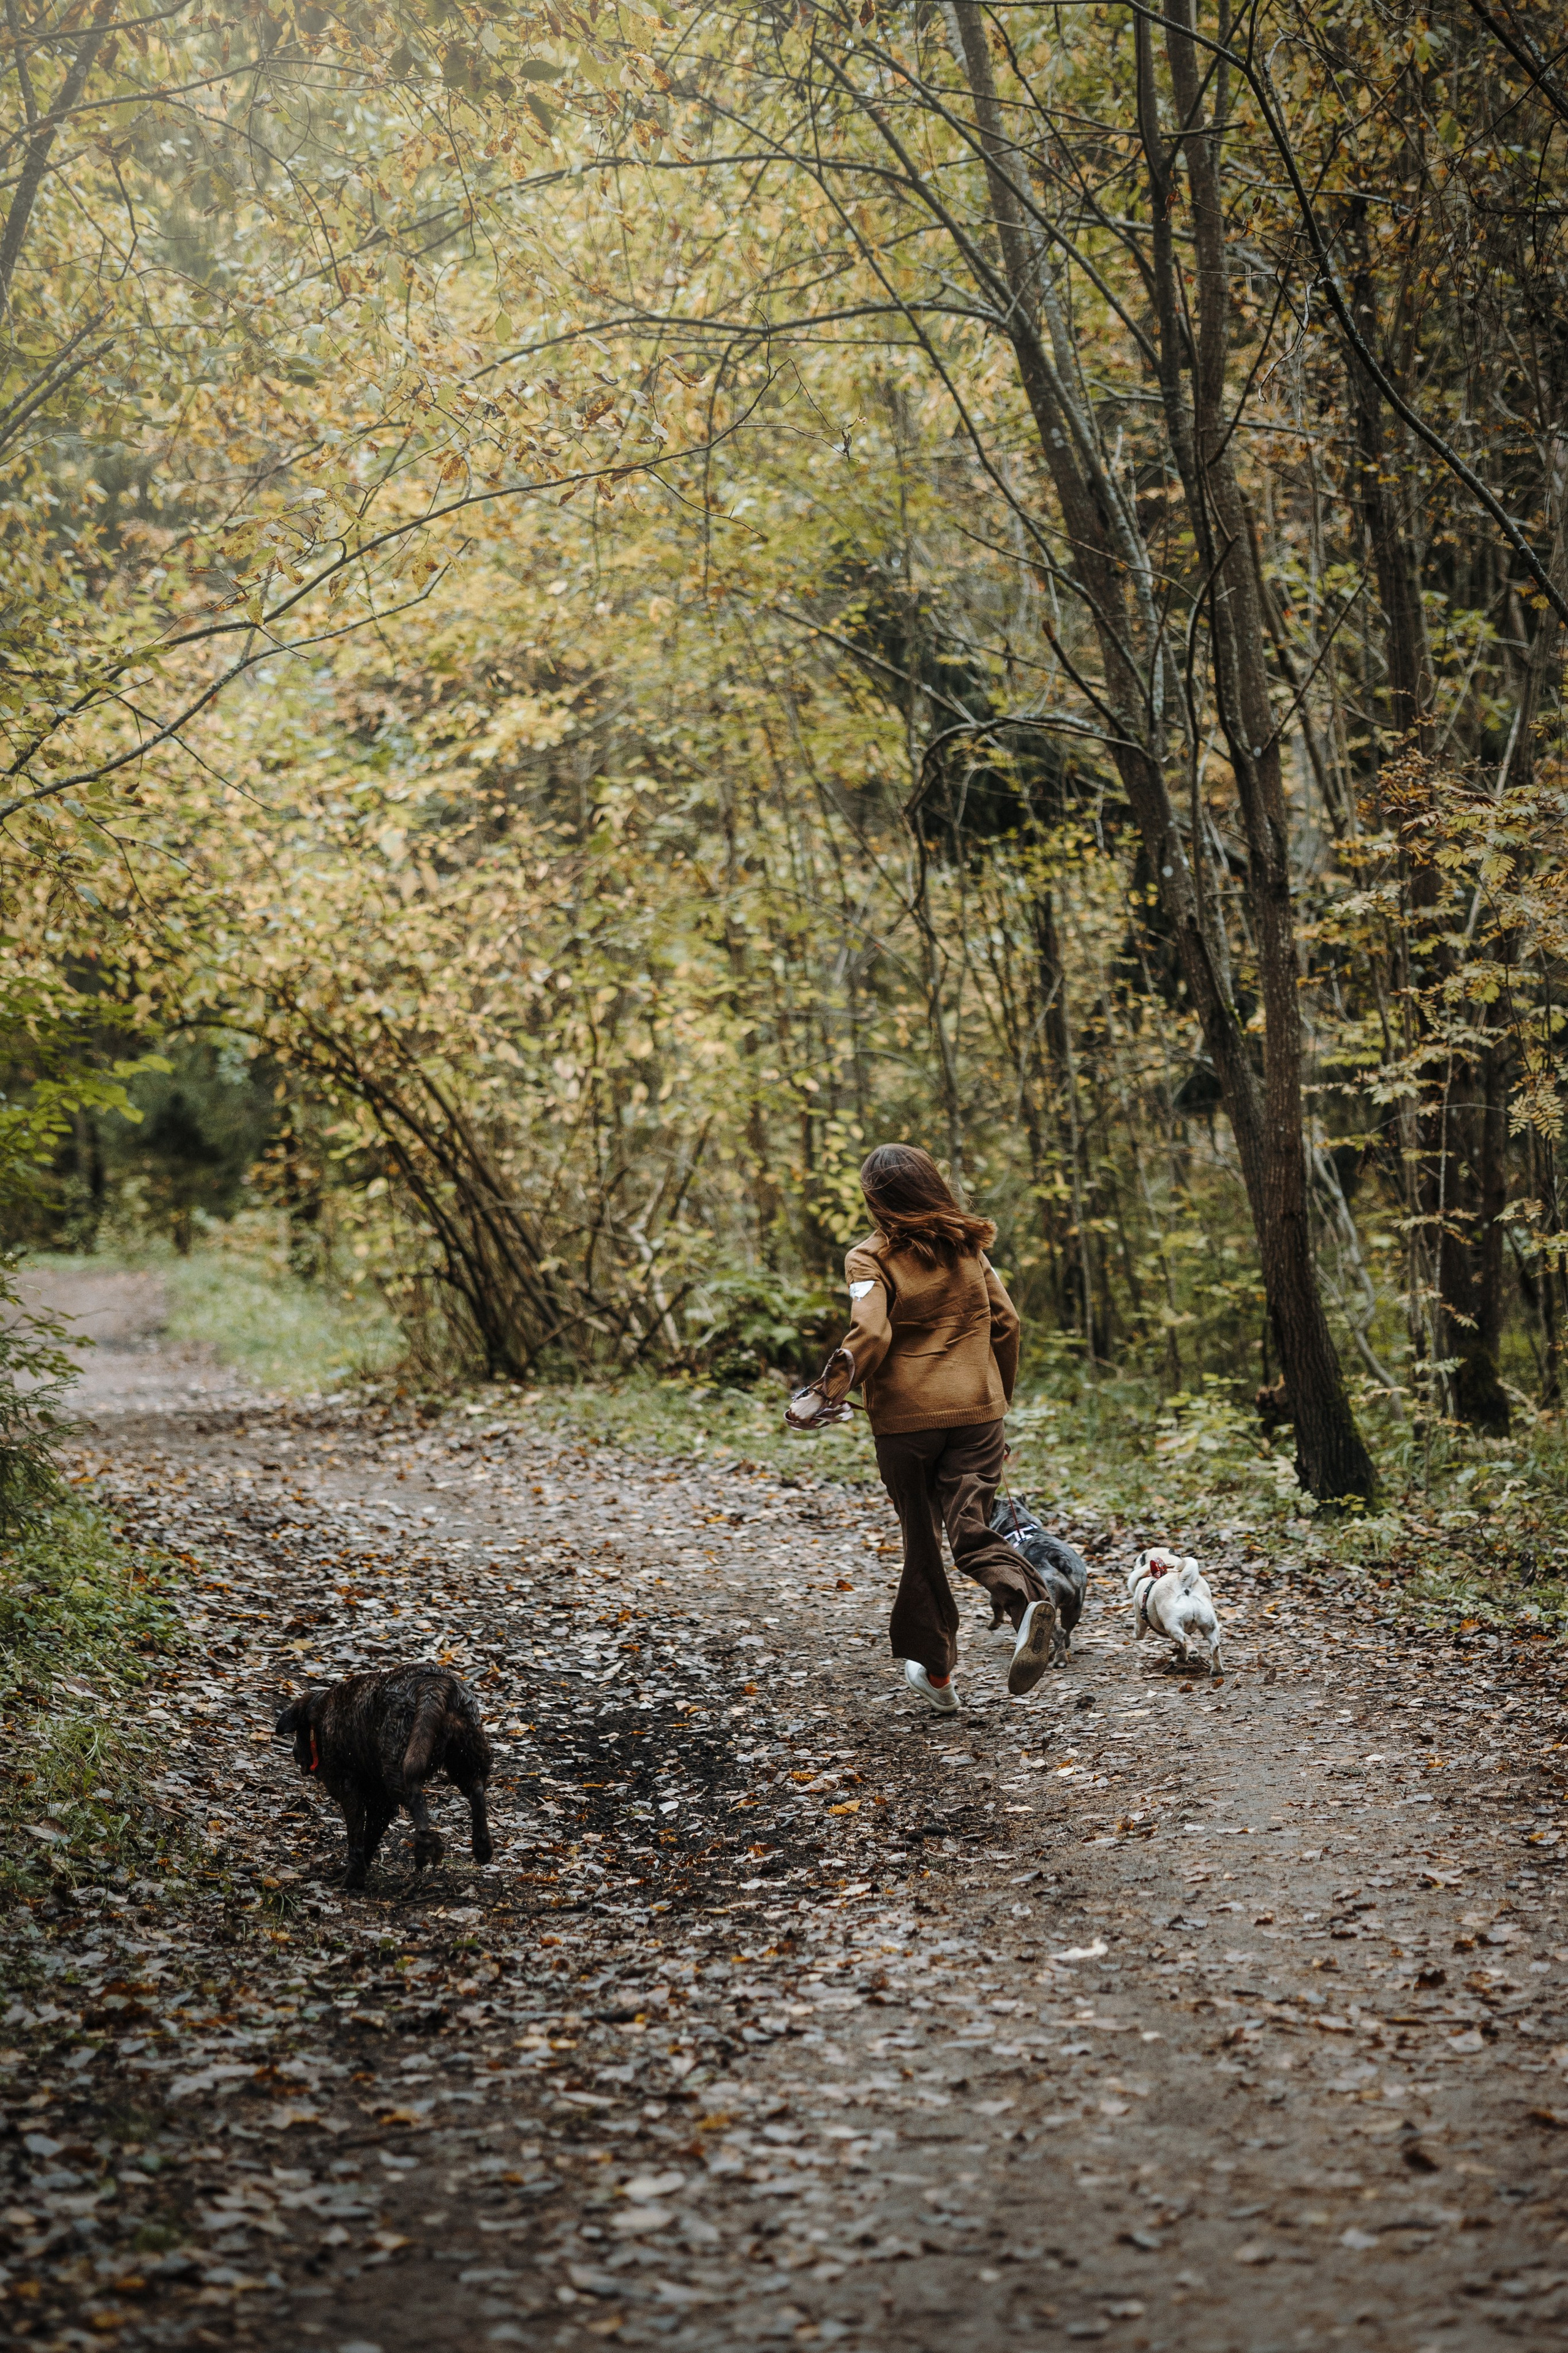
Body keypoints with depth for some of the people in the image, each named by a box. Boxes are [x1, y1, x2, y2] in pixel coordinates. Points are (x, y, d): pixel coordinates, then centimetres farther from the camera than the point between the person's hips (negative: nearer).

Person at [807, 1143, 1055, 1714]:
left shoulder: (871, 1258, -7)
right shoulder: (968, 1248, 8)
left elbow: (869, 1336, -20)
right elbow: (1005, 1322, 9)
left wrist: (832, 1389, -7)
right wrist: (999, 1398, 20)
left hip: (907, 1417, -3)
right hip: (977, 1412, 3)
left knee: (922, 1540, 11)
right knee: (970, 1530, 0)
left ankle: (935, 1670, 20)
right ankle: (1026, 1600, -30)